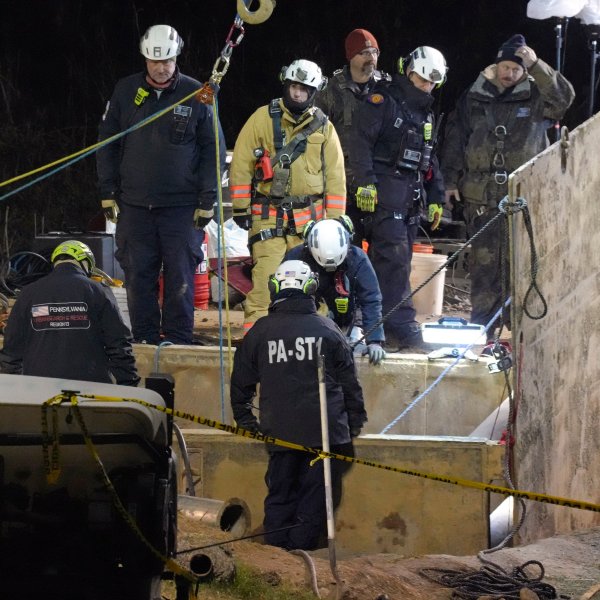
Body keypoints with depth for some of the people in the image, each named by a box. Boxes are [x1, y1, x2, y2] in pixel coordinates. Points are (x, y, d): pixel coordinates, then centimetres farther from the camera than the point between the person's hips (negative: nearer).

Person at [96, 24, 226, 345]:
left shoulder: (196, 95, -1)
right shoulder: (126, 91, 5)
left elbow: (213, 148, 3)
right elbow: (107, 143, 11)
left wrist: (206, 200, -3)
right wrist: (108, 192, 6)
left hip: (181, 206, -2)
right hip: (134, 205, 2)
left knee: (180, 274, -3)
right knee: (138, 275, 2)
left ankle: (177, 339, 4)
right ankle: (145, 339, 9)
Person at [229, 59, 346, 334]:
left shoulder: (324, 128, 9)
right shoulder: (263, 118, 2)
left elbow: (335, 176, 10)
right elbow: (241, 165, 2)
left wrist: (335, 221, 5)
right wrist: (240, 208, -2)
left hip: (309, 216, 2)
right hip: (268, 215, -2)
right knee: (266, 273, -13)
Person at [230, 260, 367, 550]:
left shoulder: (260, 331, 2)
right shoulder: (327, 330, 1)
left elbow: (241, 381, 11)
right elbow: (350, 382, 6)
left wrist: (245, 420, 24)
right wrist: (355, 422, 17)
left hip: (280, 430, 1)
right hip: (325, 430, -1)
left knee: (280, 496, 11)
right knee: (315, 495, 3)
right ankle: (301, 552, 0)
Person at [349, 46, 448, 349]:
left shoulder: (426, 115, 23)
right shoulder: (382, 102, -3)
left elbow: (430, 160, 29)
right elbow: (361, 144, -12)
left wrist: (435, 198, 23)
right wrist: (365, 183, -20)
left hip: (411, 197, 8)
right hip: (384, 194, -8)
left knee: (399, 261, 5)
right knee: (394, 255, -15)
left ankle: (377, 320, 9)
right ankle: (401, 324, -18)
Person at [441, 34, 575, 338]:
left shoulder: (535, 97, 6)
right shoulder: (473, 98, 12)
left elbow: (564, 97, -13)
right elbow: (455, 139, 14)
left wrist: (536, 65, -18)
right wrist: (451, 181, 8)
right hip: (481, 197, 2)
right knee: (483, 262, 2)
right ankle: (481, 329, 7)